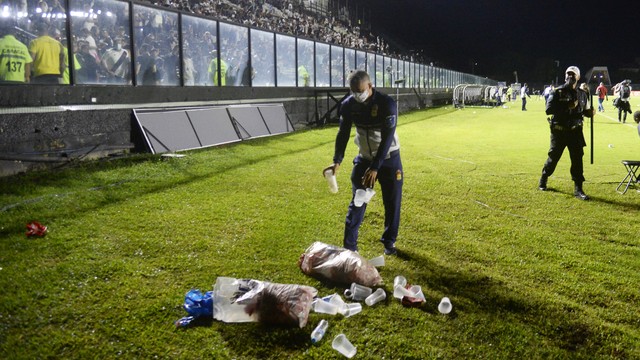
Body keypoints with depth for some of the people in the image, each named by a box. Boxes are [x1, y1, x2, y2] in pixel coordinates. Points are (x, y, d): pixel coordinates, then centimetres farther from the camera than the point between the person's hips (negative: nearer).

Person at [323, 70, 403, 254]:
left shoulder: (387, 103, -23)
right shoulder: (348, 105, -11)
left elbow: (387, 139, -25)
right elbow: (343, 133, -4)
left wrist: (375, 167, -30)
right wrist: (337, 161, -16)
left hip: (388, 159, -2)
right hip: (364, 158, 3)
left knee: (392, 203, 6)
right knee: (357, 202, 1)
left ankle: (389, 242, 24)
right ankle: (349, 245, 8)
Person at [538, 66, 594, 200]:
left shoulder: (582, 94, 7)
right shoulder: (557, 92, -6)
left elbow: (585, 111, 17)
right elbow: (549, 109, -18)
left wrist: (590, 112, -7)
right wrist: (567, 107, -26)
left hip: (575, 131, 3)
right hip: (559, 131, -3)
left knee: (577, 159, -2)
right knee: (553, 158, 8)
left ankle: (578, 189, 3)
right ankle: (543, 180, 32)